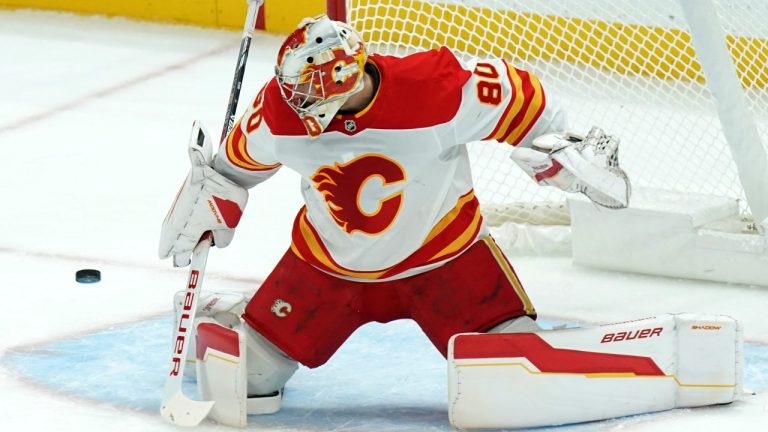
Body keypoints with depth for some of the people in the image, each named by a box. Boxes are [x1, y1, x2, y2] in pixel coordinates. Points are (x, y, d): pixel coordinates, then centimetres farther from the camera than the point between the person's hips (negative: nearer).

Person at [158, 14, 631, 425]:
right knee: (250, 374, 2)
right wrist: (202, 215, 0)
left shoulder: (440, 87, -31)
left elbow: (519, 98, -14)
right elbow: (235, 162, 2)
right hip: (328, 260, 2)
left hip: (444, 252, -2)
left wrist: (569, 151, -10)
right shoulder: (281, 108, -20)